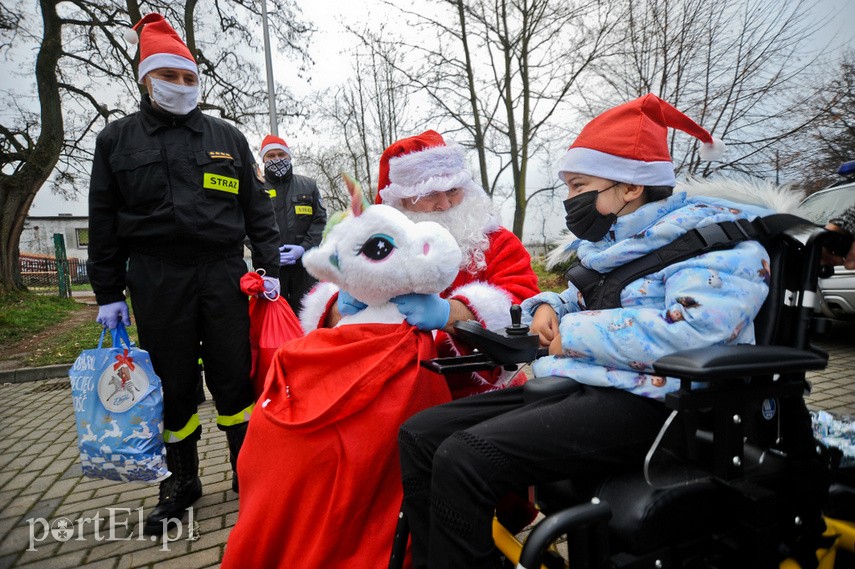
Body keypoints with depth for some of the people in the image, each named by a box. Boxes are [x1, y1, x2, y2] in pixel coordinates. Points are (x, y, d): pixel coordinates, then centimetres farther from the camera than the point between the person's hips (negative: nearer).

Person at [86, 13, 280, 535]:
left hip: (224, 272, 0)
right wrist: (108, 293, 5)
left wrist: (270, 266, 0)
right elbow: (104, 220, 10)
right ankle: (182, 480, 26)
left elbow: (257, 208, 10)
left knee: (234, 378, 3)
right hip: (155, 281, 1)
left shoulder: (227, 138, 12)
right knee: (172, 384, 8)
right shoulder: (117, 139, 11)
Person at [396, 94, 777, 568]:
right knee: (419, 434, -2)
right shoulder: (609, 242, 19)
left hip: (644, 402, -8)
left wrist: (574, 335, -14)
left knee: (463, 457, -29)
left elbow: (695, 329, -23)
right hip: (572, 386, 9)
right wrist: (548, 307, 7)